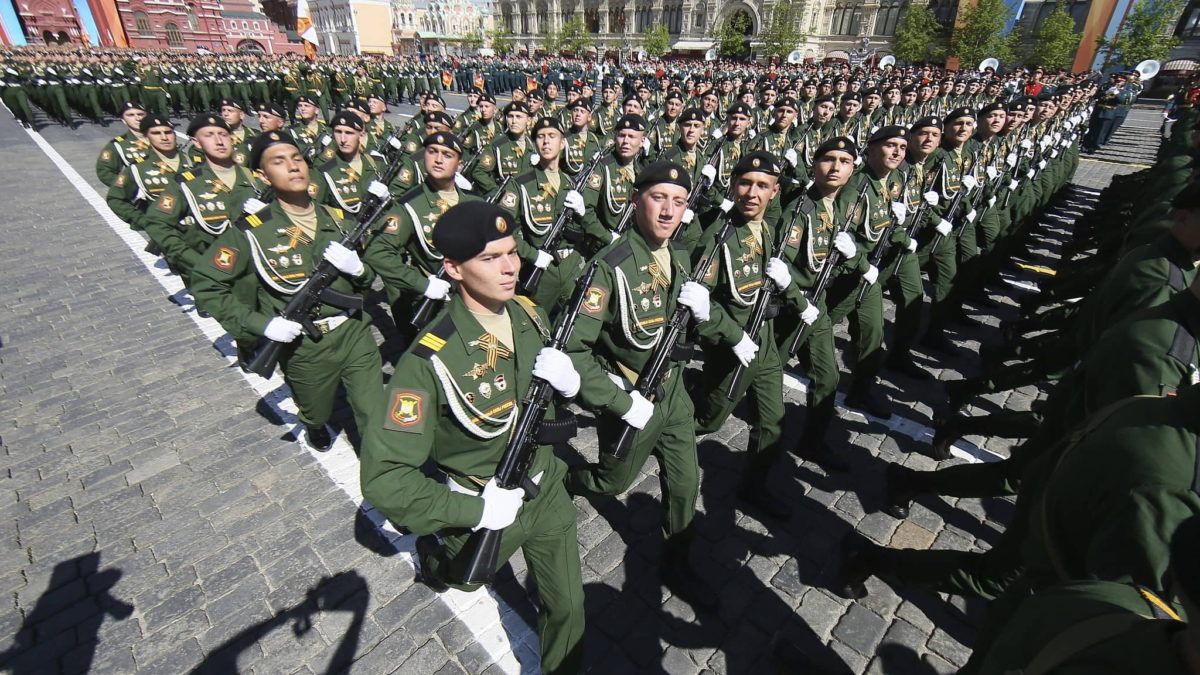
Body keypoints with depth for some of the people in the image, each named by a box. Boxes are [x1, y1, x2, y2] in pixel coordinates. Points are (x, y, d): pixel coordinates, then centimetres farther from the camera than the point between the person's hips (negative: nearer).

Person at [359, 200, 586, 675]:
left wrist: (569, 379, -20)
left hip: (546, 490, 3)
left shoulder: (530, 313, -12)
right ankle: (434, 553, 64)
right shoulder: (430, 361, -30)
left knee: (568, 605, 15)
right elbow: (382, 477, -26)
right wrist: (475, 512, -25)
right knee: (465, 578, 30)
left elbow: (560, 382, 4)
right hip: (486, 510, -2)